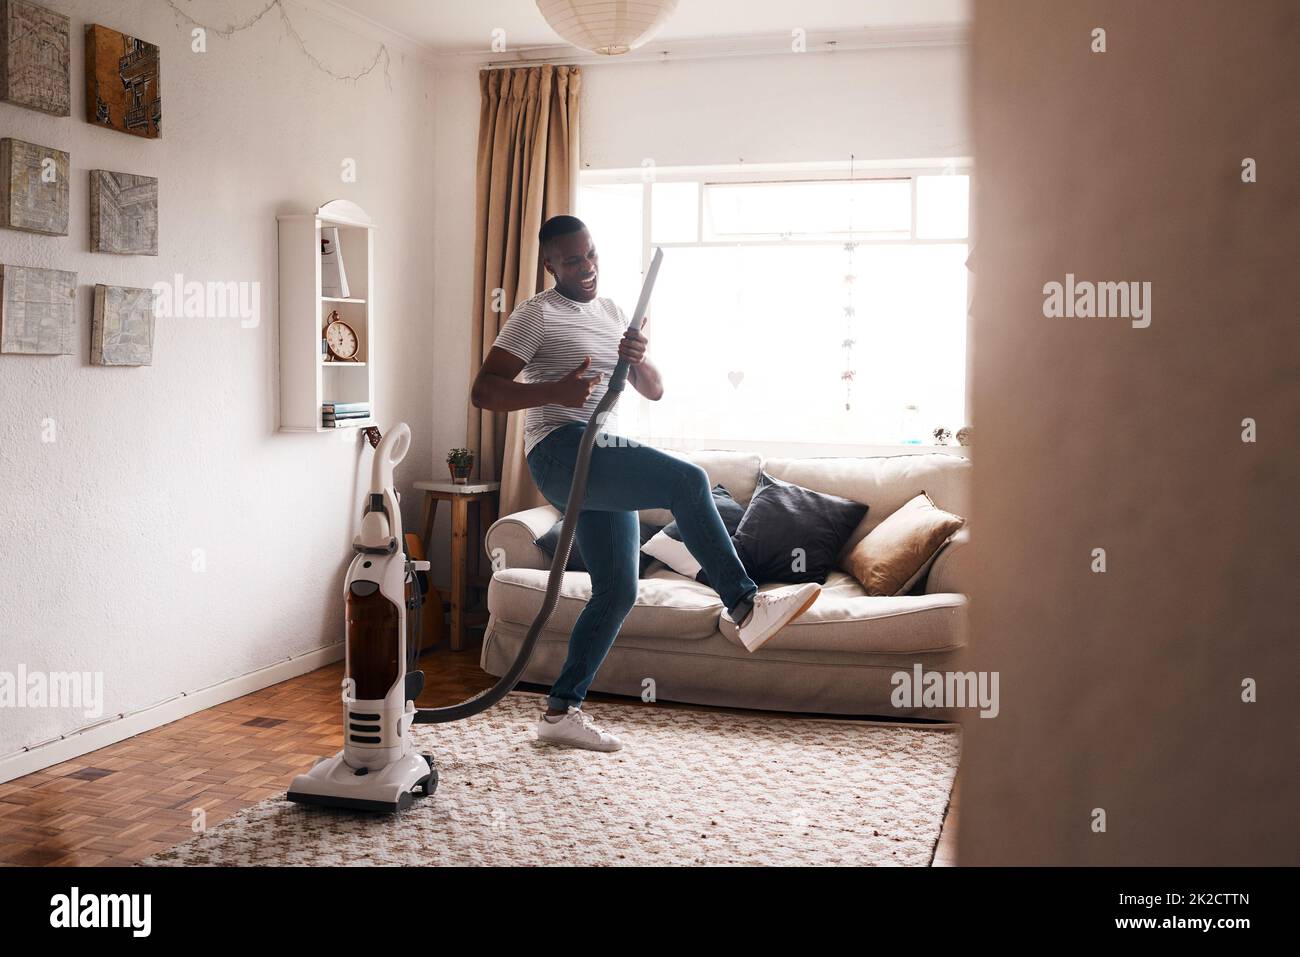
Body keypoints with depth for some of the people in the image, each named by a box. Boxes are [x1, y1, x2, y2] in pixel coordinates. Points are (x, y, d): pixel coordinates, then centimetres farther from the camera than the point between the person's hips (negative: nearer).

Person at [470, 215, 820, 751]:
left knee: (618, 591, 4)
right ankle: (745, 606, -23)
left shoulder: (612, 313, 21)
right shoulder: (537, 315, 0)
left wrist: (638, 358, -5)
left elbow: (653, 391, 18)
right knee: (687, 481, -27)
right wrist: (555, 390, -23)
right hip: (563, 451, -8)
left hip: (605, 457, 8)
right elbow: (483, 391, -8)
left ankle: (561, 712, 13)